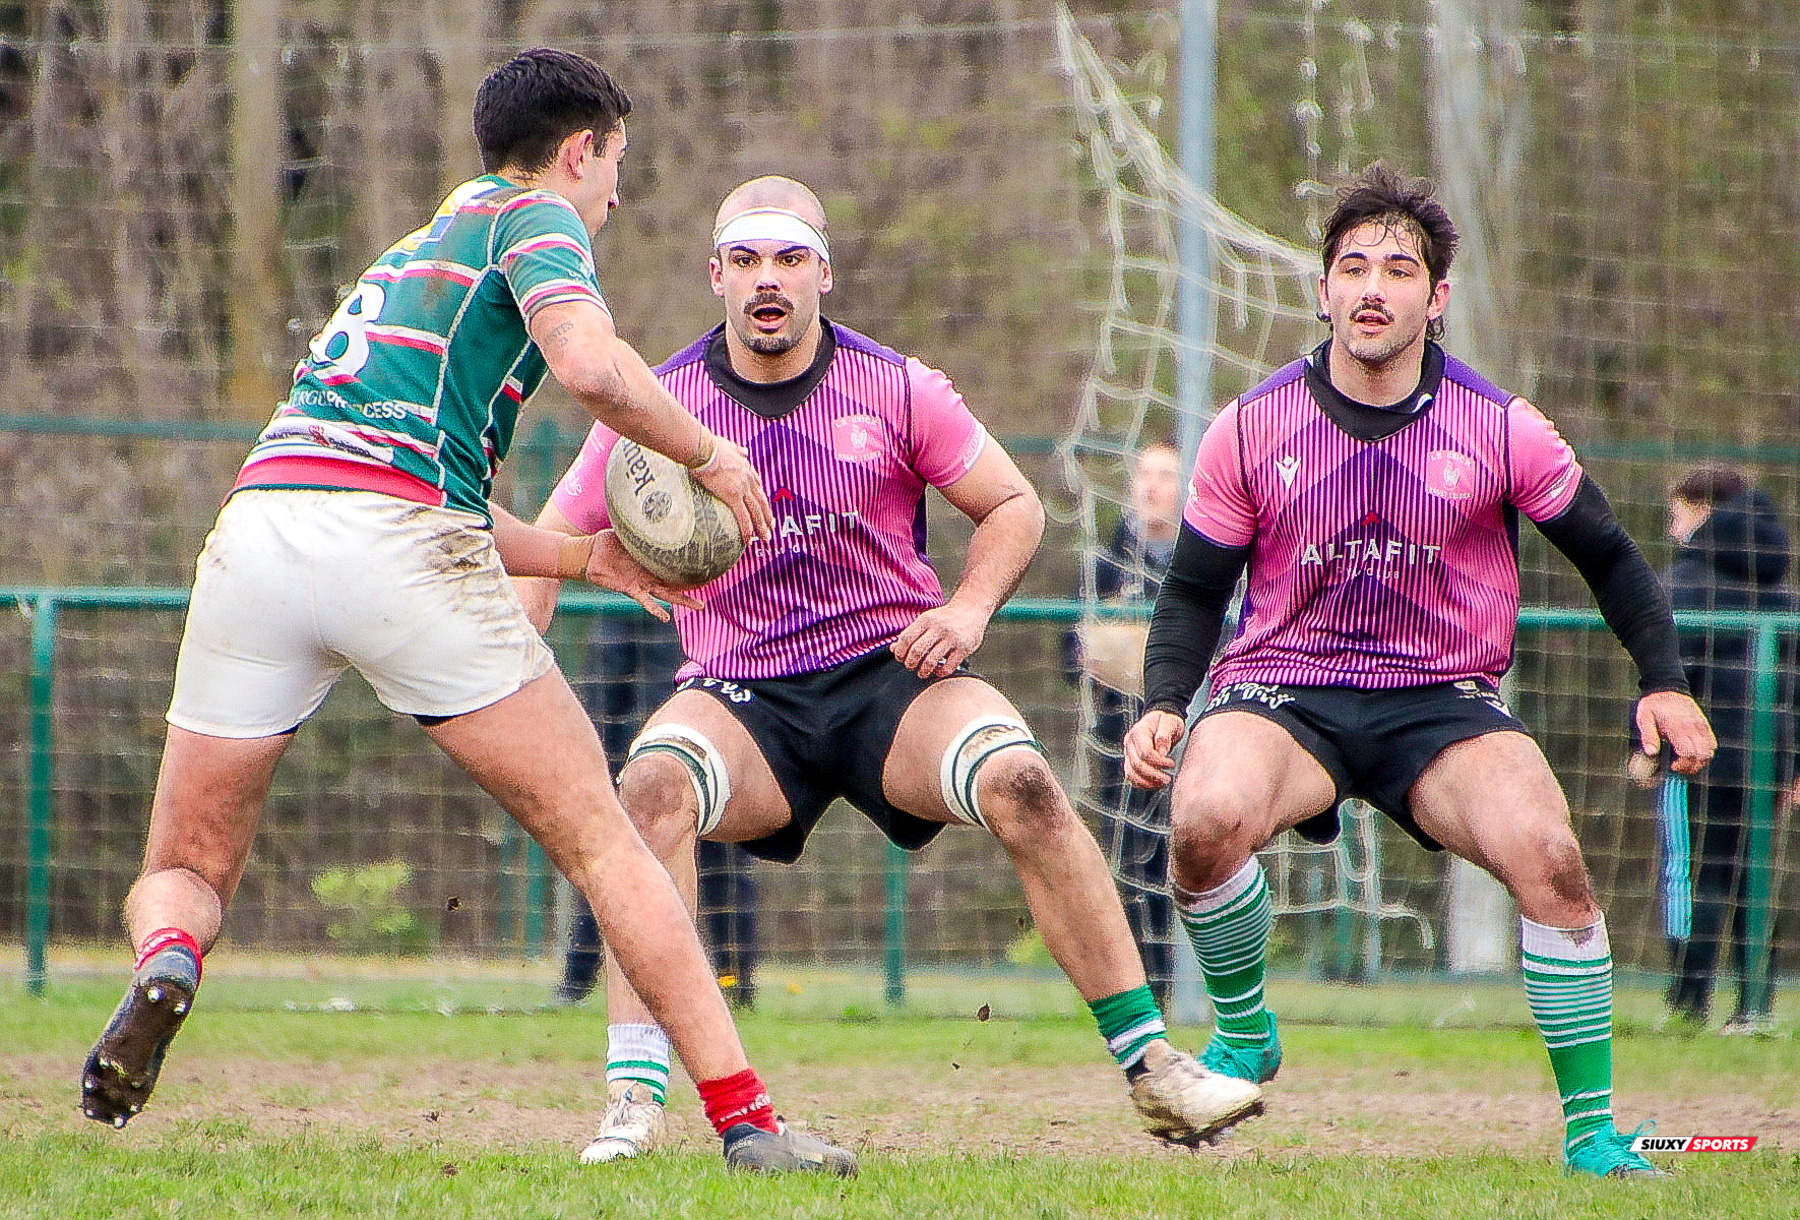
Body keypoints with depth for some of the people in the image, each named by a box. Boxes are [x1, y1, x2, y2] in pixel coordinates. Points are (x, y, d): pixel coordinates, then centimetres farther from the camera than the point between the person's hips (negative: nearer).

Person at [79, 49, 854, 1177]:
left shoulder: (420, 249, 34)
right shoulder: (534, 218, 11)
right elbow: (588, 363, -10)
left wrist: (583, 556, 32)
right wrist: (708, 455, 4)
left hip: (260, 523, 6)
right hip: (398, 547, -6)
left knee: (185, 871, 14)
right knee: (600, 840, 4)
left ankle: (169, 960, -22)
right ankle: (746, 1120, 0)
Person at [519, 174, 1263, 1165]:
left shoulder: (897, 389, 1)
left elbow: (1014, 506, 11)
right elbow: (549, 545, 8)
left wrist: (970, 607, -8)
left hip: (894, 673, 0)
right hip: (741, 697, 0)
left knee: (1019, 782, -29)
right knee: (653, 785, -33)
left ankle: (1152, 1069, -19)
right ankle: (635, 1098, -31)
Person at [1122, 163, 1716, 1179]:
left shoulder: (1501, 430, -2)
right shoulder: (1252, 430, -1)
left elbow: (1609, 558, 9)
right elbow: (1195, 592, 6)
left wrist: (1664, 683, -3)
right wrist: (1162, 706, -10)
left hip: (1446, 701, 0)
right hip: (1283, 692, 0)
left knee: (1549, 857, -28)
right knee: (1207, 819, -34)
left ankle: (1592, 1125, -11)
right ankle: (1243, 1035, -4)